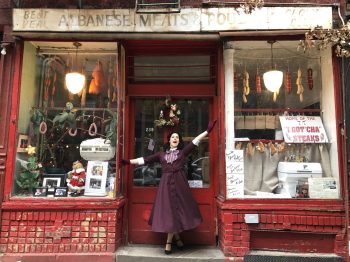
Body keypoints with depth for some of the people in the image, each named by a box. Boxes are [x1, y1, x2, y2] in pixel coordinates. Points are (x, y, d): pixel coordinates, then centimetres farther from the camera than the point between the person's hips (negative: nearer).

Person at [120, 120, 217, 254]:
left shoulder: (183, 152, 8)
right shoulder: (161, 154, 12)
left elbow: (195, 141, 1)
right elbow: (145, 159, 9)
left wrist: (207, 130, -5)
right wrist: (129, 162, 3)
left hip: (179, 184, -1)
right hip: (166, 184, 1)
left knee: (176, 210, 1)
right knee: (168, 211, 2)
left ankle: (169, 242, 17)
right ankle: (177, 237, 23)